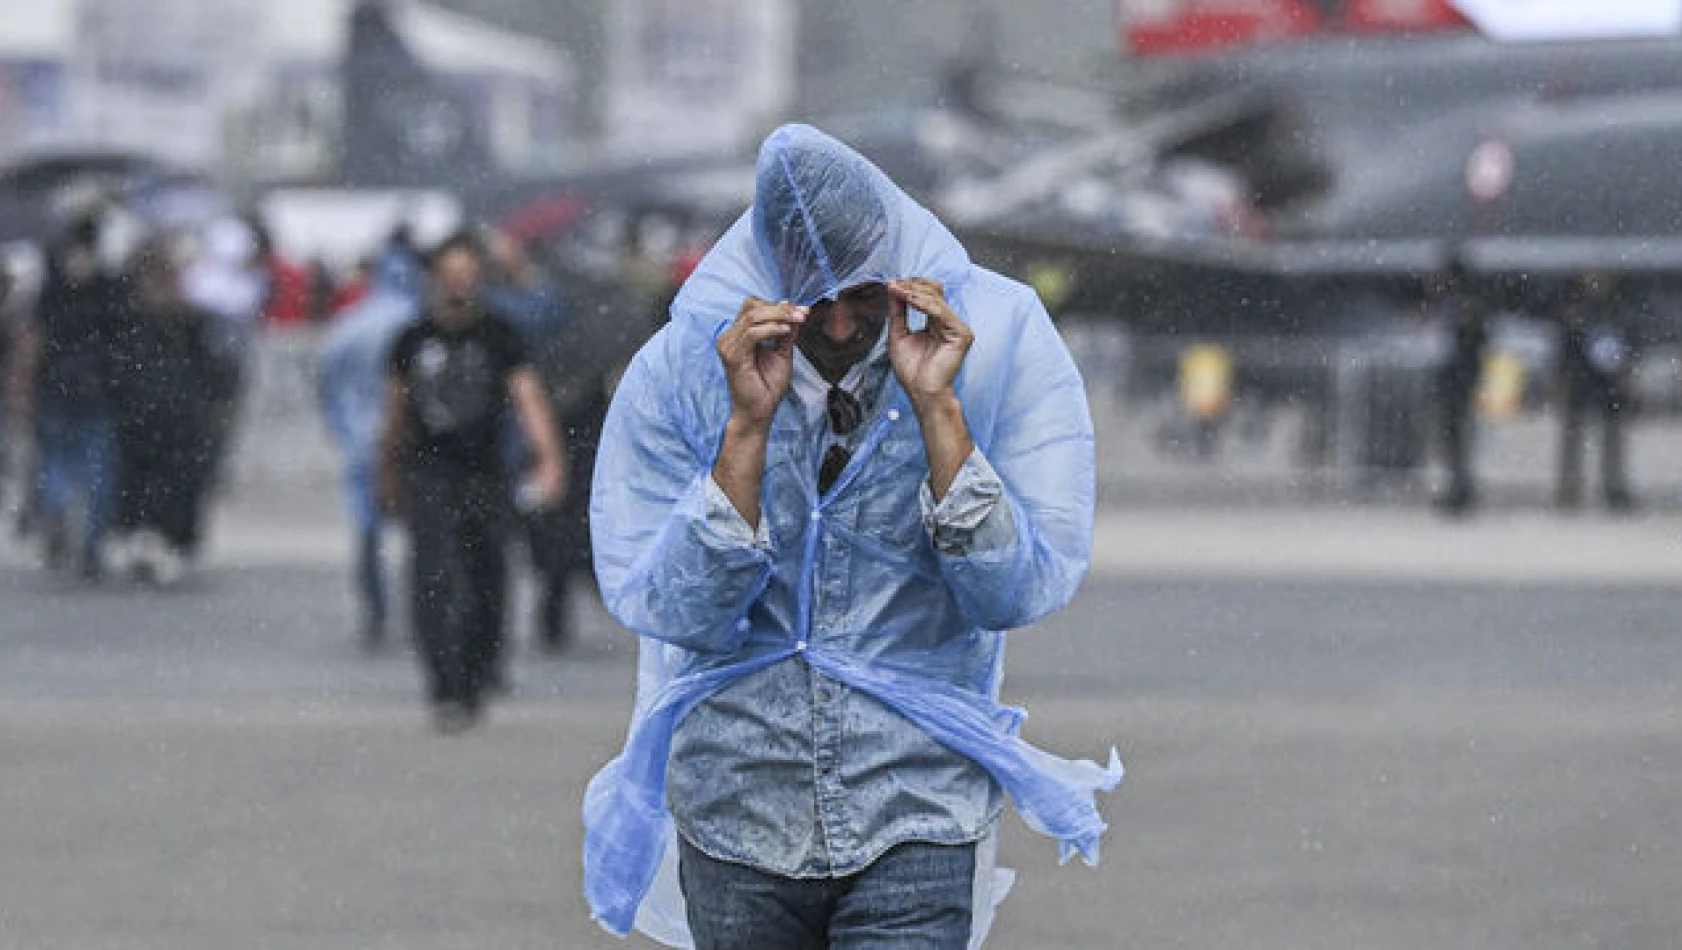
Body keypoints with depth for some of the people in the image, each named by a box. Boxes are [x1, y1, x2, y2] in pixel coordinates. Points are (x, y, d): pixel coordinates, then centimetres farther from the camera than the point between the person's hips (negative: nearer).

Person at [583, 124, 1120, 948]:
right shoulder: (679, 369, -5)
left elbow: (1019, 594, -11)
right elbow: (668, 609, -11)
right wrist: (748, 424, -20)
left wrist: (938, 409, -19)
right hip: (738, 810, 2)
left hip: (916, 812, -2)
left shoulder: (997, 344, -6)